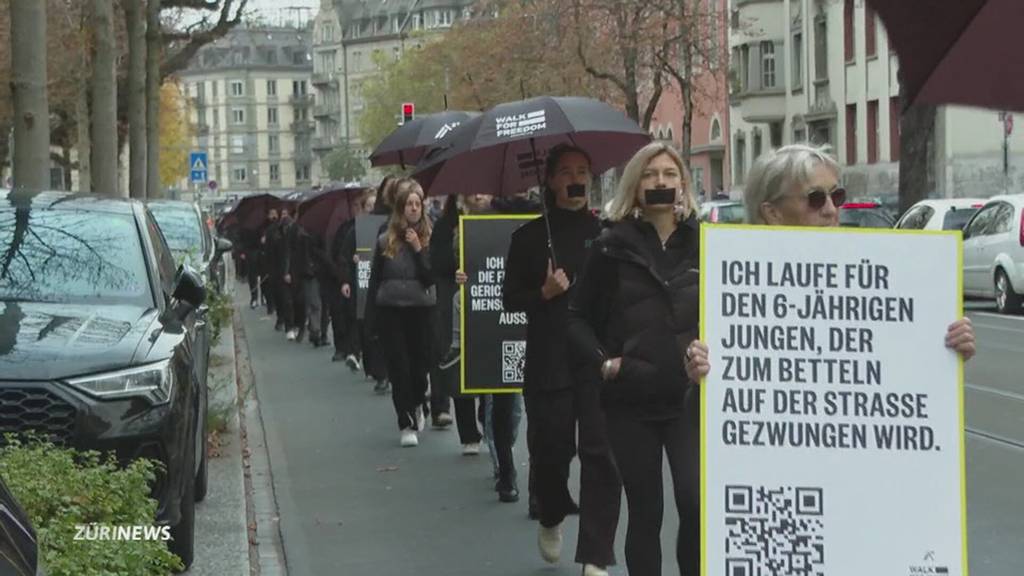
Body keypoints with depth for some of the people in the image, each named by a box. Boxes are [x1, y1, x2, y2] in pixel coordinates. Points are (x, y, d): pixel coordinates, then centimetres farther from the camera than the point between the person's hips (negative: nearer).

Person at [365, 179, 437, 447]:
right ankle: (406, 425, 3)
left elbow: (432, 278, -9)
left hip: (421, 311, 0)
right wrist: (371, 319, 5)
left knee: (420, 366, 5)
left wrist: (418, 250, -17)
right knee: (399, 369, -3)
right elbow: (374, 282, 7)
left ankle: (416, 405, 36)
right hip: (390, 311, 0)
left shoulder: (429, 241, -1)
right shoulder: (385, 241, 3)